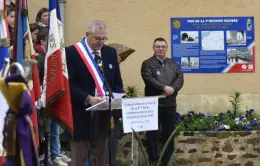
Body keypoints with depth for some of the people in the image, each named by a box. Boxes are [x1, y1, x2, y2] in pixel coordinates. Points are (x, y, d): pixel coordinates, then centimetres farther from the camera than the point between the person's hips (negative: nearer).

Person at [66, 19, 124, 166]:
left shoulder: (111, 52, 10)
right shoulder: (72, 52, -6)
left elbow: (117, 82, 13)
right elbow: (68, 83, -11)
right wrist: (87, 98, -22)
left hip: (104, 113, 5)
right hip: (81, 114, -5)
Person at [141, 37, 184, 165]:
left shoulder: (173, 63, 15)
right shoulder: (147, 63, 0)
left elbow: (180, 78, 3)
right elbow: (149, 79, -14)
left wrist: (172, 89, -15)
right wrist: (164, 88, -22)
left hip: (170, 103, 4)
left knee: (169, 132, 9)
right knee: (152, 133, 1)